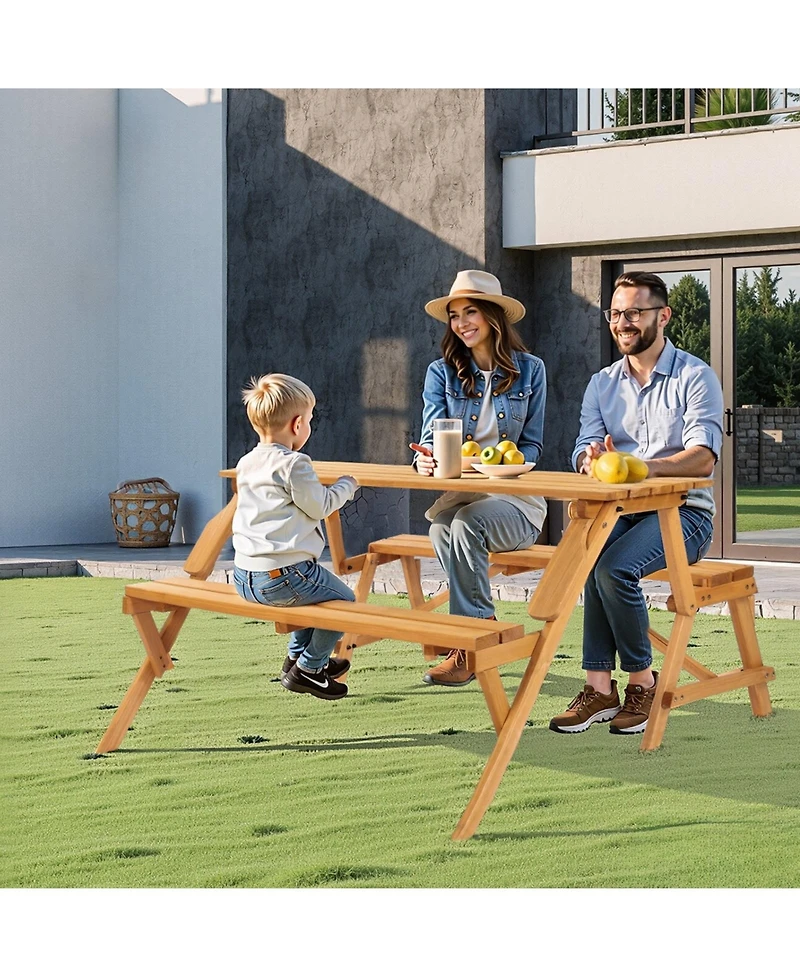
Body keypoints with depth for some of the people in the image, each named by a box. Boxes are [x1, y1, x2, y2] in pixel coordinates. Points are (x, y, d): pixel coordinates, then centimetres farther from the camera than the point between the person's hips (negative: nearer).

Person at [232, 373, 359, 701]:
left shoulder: (246, 464, 13)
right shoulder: (293, 463, -13)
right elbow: (320, 506, -8)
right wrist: (346, 485, 10)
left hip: (243, 577, 9)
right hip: (282, 574, -9)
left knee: (312, 591, 33)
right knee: (344, 600, 9)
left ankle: (297, 656, 40)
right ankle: (307, 668, 15)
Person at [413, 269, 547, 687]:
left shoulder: (529, 370, 5)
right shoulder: (442, 372, 8)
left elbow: (532, 445, 4)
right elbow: (431, 434, -3)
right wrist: (426, 458, -28)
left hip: (515, 500, -1)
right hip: (455, 496, 1)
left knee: (466, 523, -34)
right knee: (441, 527, -35)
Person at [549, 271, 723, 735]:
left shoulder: (696, 377, -1)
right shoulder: (602, 384, 16)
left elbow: (703, 458, -14)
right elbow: (585, 451, 4)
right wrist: (592, 459, -22)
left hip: (682, 511, -4)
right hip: (620, 509, 4)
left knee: (614, 566, -31)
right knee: (597, 555, -30)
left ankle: (642, 681, -14)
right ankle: (600, 687, -28)